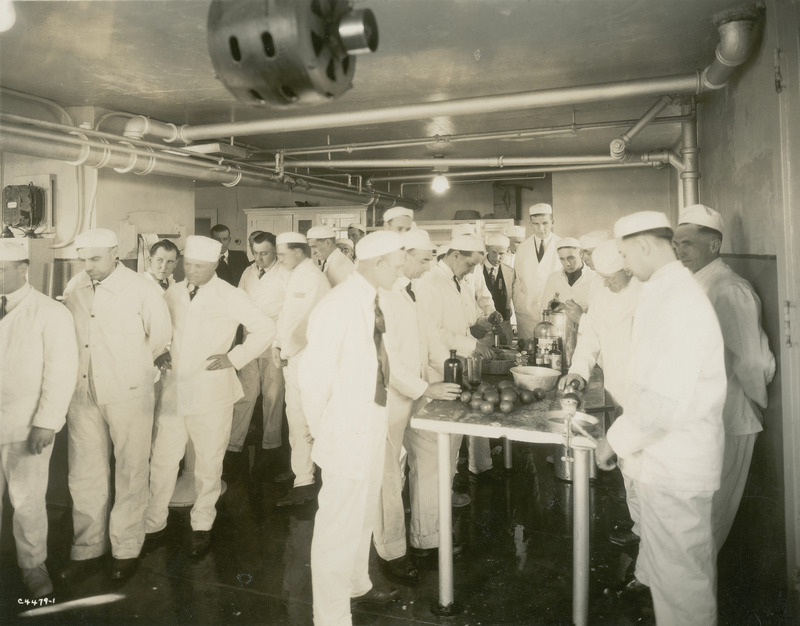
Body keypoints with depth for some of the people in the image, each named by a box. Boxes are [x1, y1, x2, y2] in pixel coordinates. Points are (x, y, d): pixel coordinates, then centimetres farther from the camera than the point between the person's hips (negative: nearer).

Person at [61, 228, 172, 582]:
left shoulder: (140, 290, -10)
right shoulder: (74, 288, 1)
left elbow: (161, 334, 2)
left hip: (128, 394, -3)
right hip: (83, 394, 4)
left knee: (130, 475, 8)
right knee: (84, 476, 11)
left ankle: (126, 550, 24)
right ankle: (87, 550, 28)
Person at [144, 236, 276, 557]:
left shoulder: (231, 296, -5)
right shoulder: (173, 292, 8)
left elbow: (265, 329, -3)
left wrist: (235, 357, -8)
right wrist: (160, 351, 5)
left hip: (211, 394, -3)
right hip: (173, 389, 3)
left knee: (208, 464, 8)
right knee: (162, 461, 7)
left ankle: (202, 525, 26)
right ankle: (154, 524, 26)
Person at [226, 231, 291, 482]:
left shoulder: (286, 275, -4)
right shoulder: (248, 273, 11)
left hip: (274, 342, -3)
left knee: (272, 395, 5)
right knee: (245, 393, 0)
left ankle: (269, 447, 18)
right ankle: (233, 447, 7)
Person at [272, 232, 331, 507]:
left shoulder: (310, 278, -17)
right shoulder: (298, 276, 15)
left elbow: (300, 320, -20)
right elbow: (286, 313, 15)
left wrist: (284, 350, -10)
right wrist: (278, 344, 4)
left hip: (304, 357, -10)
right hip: (295, 356, 10)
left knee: (300, 417, -5)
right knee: (297, 415, 18)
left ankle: (305, 482, 4)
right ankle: (300, 467, 32)